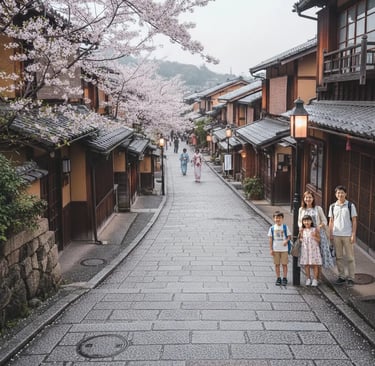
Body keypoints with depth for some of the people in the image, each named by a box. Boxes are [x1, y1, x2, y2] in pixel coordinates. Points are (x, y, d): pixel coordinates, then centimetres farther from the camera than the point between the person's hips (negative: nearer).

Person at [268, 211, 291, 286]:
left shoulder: (285, 227, -3)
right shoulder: (272, 228, 0)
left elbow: (289, 236, 1)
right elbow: (270, 238, 2)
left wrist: (286, 240, -20)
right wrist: (271, 249, -1)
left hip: (284, 249, -1)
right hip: (275, 249, 1)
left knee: (284, 264, 2)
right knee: (277, 264, 8)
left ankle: (284, 278, 13)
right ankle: (278, 278, 18)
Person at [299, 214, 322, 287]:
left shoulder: (315, 229, -2)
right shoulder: (302, 230, 4)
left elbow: (319, 240, -1)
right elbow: (301, 239, 16)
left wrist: (314, 236, -17)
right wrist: (301, 239, -6)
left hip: (314, 249, -2)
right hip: (305, 249, 2)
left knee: (315, 264, 0)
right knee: (306, 265, 6)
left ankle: (315, 279, 8)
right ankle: (308, 279, 18)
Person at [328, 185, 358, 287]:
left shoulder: (350, 205, -1)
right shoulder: (332, 206, 8)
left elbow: (354, 221, -1)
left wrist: (353, 235, -7)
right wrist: (330, 234, 5)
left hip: (347, 235, -3)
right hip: (336, 235, 3)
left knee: (350, 257, 1)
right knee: (339, 257, 8)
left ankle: (351, 278, 8)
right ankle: (341, 277, 17)